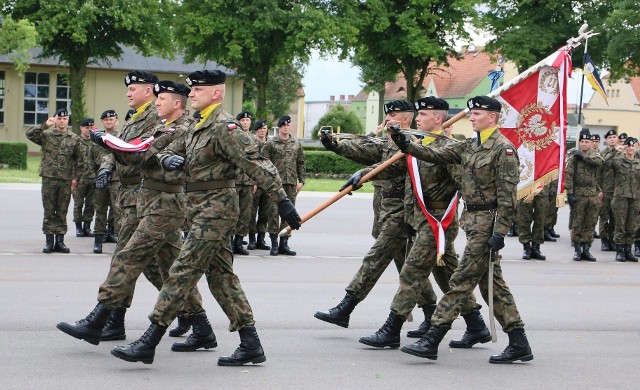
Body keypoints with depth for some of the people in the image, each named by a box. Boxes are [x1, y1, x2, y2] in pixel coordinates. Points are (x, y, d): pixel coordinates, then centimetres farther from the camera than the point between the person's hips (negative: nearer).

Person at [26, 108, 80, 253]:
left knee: (62, 212, 5)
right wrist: (45, 125, -14)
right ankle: (49, 241, 7)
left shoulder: (74, 139, 9)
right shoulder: (46, 135, 4)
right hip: (49, 179, -1)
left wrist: (75, 177, 2)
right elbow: (30, 134, -10)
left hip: (66, 181, 1)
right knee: (49, 212, 2)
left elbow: (78, 160, 9)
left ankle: (60, 241, 11)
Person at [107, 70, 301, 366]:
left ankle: (148, 344, -9)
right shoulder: (198, 126, 15)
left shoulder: (223, 127, -14)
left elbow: (256, 163, -19)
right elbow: (169, 151, 19)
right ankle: (250, 345, 13)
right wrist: (168, 159, -7)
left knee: (183, 272, -9)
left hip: (216, 208, -10)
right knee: (220, 275, 10)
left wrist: (282, 200, -24)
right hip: (203, 208, 10)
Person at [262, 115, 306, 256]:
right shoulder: (270, 143, 1)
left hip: (291, 184, 3)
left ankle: (284, 243, 10)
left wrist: (301, 181, 8)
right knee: (274, 212, -6)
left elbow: (301, 163, 16)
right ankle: (274, 243, 0)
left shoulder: (297, 144, 12)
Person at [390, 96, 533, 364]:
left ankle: (432, 341, -5)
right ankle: (518, 344, 16)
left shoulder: (503, 149, -13)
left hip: (486, 222, -9)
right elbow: (438, 155, 11)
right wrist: (407, 146, -3)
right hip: (472, 219, 9)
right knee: (491, 283, 11)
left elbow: (507, 195, -16)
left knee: (462, 280, -7)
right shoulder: (470, 146, 14)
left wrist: (499, 232, -20)